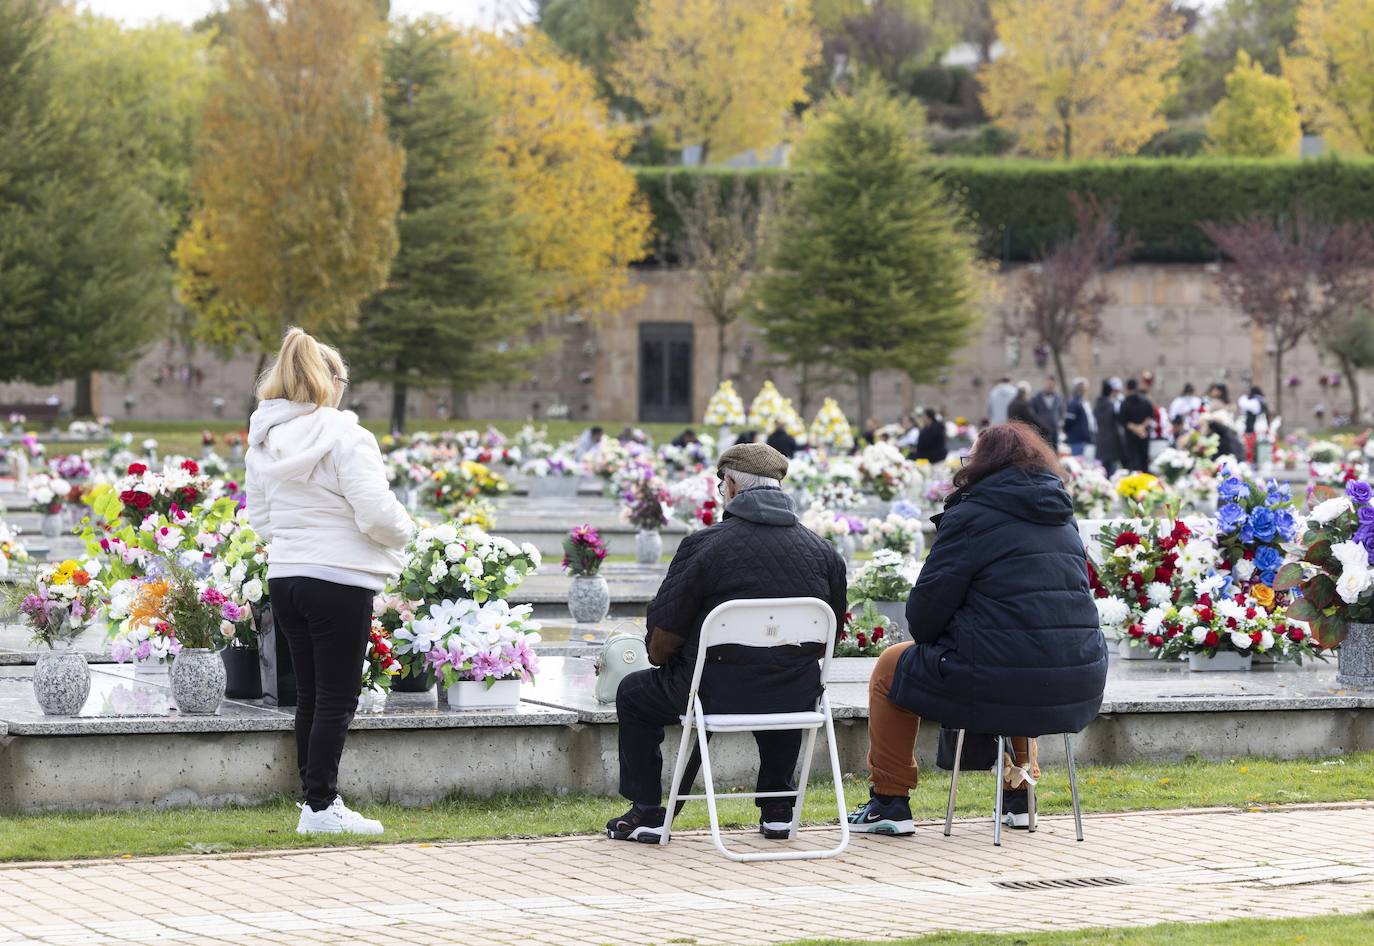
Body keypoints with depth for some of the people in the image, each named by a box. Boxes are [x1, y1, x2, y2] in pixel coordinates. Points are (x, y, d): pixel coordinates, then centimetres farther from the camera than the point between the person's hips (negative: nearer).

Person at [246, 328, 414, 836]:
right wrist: (401, 532, 2)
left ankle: (318, 798, 19)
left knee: (310, 695, 14)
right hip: (339, 580, -7)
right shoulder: (344, 436, -14)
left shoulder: (264, 442, 9)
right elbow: (377, 512, -18)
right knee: (337, 698, -1)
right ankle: (321, 808, -2)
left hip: (284, 578, 7)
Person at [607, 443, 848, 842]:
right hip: (798, 699, 4)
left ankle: (646, 812, 22)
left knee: (633, 694, 23)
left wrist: (660, 658, 18)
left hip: (717, 692, -4)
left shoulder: (704, 545, -11)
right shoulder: (824, 552, 1)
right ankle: (777, 810, 37)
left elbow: (663, 634, -5)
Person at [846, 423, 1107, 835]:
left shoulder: (970, 517, -6)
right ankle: (1018, 797, 40)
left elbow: (928, 605, -8)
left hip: (1001, 684, -7)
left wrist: (928, 642, 15)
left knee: (893, 667, 16)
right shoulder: (1063, 519, 15)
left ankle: (889, 802, 16)